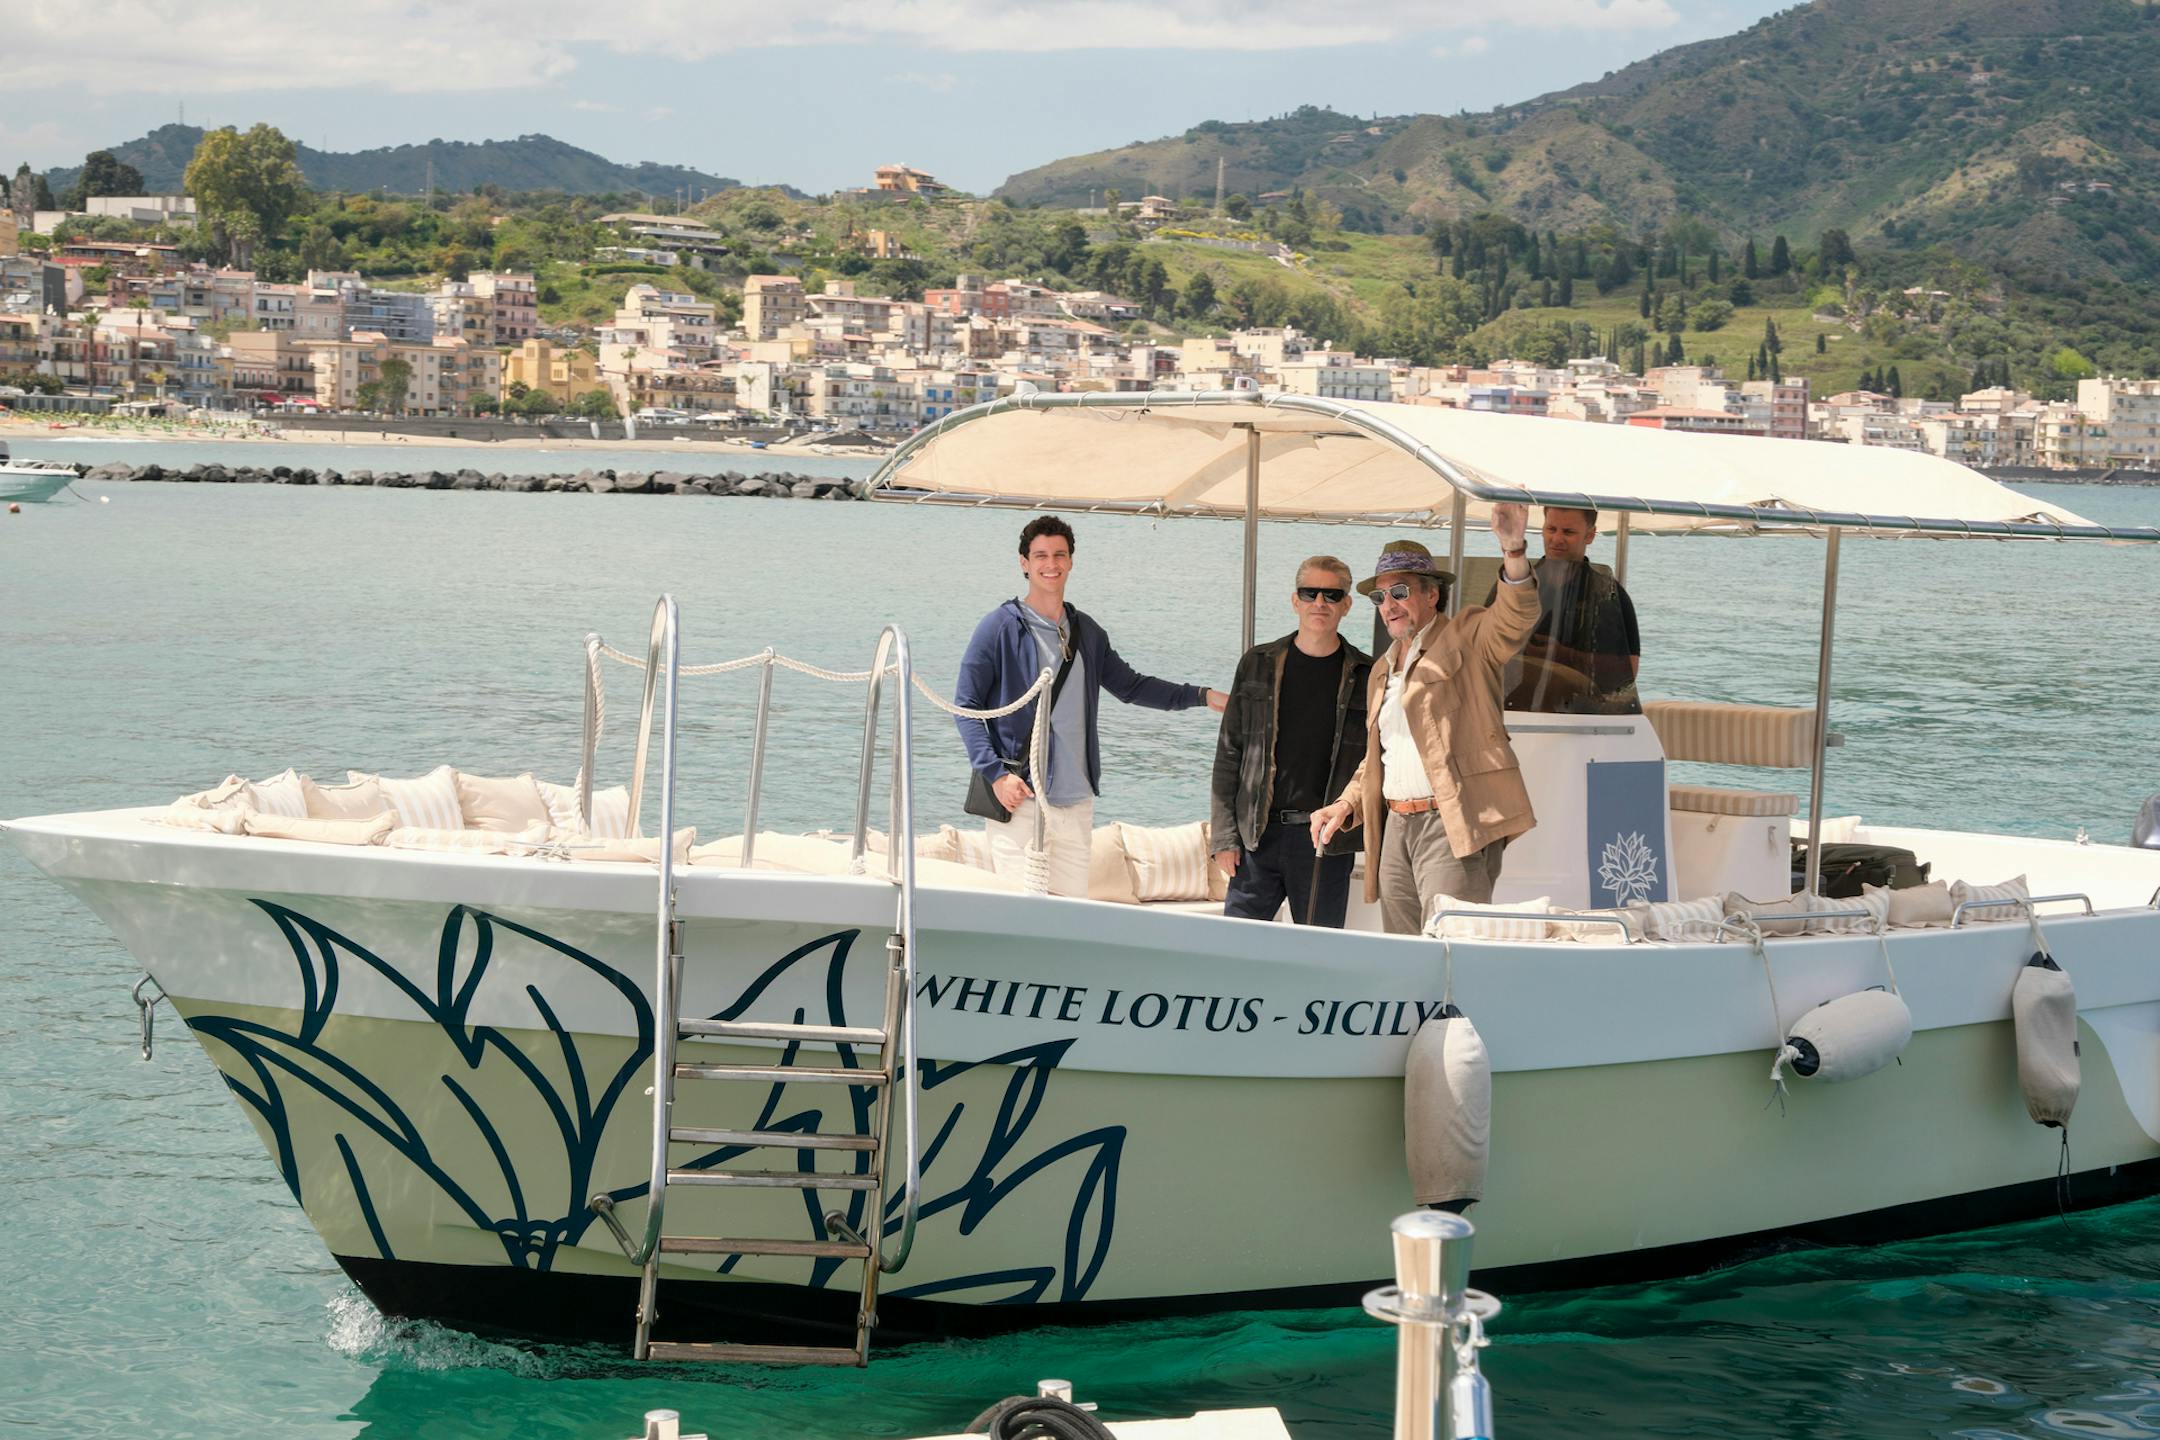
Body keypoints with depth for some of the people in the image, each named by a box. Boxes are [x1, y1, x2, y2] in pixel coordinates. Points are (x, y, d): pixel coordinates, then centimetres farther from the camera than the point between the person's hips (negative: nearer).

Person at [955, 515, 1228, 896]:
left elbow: (1129, 685, 26)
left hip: (1076, 803, 6)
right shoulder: (1001, 627, -3)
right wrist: (996, 774, -15)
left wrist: (1201, 696, 17)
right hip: (1019, 798, -6)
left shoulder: (1086, 631, 15)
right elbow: (966, 705, -5)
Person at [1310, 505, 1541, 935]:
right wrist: (1346, 805, 15)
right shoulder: (1382, 670, 25)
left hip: (1455, 827, -8)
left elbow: (1516, 617, -19)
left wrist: (1513, 550, -36)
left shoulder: (1467, 639, 2)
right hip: (1396, 828, 8)